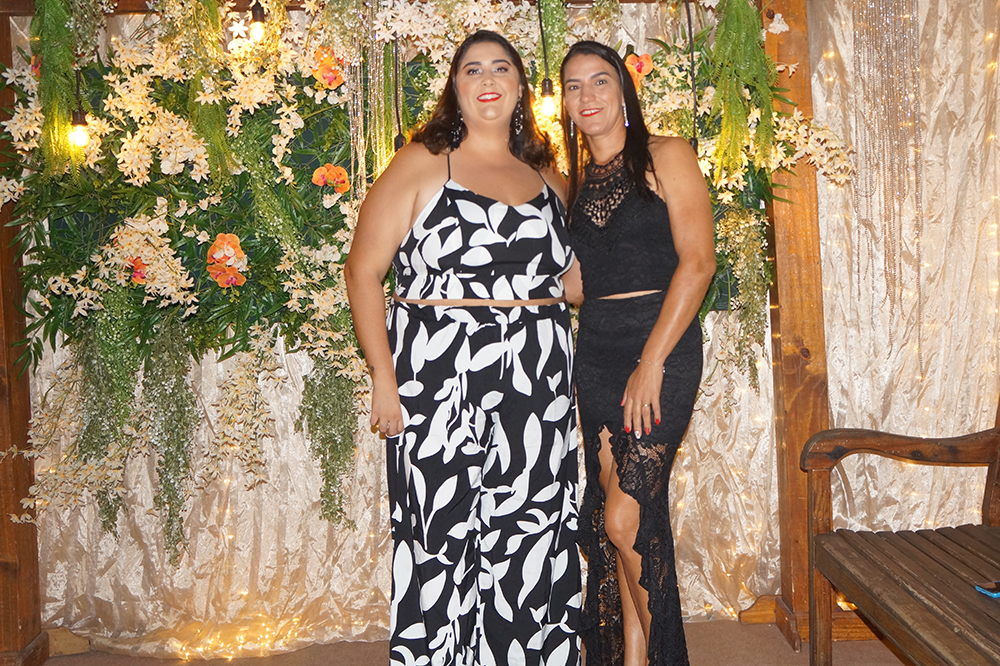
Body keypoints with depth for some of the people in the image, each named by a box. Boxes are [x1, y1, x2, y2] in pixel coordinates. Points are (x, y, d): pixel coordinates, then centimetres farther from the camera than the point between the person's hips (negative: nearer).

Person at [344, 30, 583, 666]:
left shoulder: (549, 177, 16)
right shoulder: (422, 163, 2)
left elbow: (570, 279, 26)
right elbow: (363, 270, -3)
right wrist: (383, 377, -11)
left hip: (539, 391, 4)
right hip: (441, 386, -4)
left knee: (537, 546, 6)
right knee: (444, 545, 0)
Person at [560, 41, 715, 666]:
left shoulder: (666, 156, 0)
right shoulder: (576, 181, 16)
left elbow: (697, 262, -9)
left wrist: (651, 362, -16)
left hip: (662, 342, -5)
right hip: (594, 351, 5)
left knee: (626, 517, -11)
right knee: (619, 517, 6)